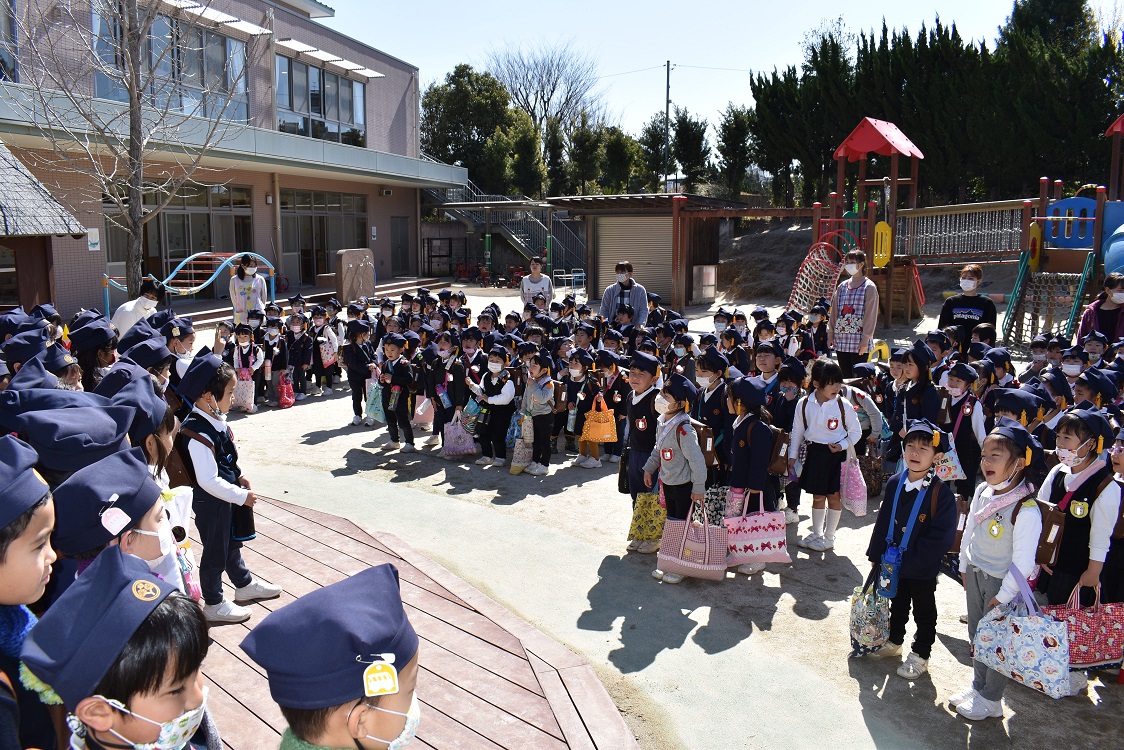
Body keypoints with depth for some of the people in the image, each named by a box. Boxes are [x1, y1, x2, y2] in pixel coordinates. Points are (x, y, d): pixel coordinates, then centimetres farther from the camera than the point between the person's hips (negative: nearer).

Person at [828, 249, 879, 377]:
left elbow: (871, 315, -8)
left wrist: (865, 339, -13)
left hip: (859, 343, -5)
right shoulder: (842, 287, 13)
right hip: (841, 340, 5)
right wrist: (830, 334, 11)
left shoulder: (869, 287, -3)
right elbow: (834, 312, 16)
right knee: (845, 376, 8)